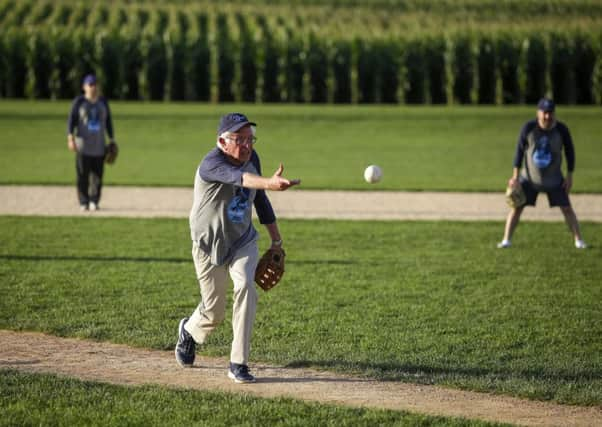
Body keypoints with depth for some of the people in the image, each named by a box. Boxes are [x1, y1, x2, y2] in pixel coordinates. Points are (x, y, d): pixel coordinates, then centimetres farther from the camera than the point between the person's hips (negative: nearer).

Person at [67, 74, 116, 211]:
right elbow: (71, 120, -5)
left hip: (99, 144, 3)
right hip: (83, 144, -3)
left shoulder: (103, 102, 10)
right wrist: (70, 138, -16)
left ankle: (94, 201, 3)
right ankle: (83, 202, 1)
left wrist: (112, 139, 10)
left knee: (97, 174, -2)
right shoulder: (79, 101, -1)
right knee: (82, 174, -4)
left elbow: (108, 121, 15)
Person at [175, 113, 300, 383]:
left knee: (246, 287, -23)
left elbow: (260, 199, 9)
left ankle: (238, 363, -17)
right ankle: (189, 331, 45)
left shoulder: (251, 158, -6)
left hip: (243, 242, 4)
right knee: (213, 313, 6)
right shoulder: (212, 164, -27)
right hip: (210, 246, -4)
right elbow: (237, 177, -50)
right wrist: (268, 183, -69)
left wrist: (276, 240, 11)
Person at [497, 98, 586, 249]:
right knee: (517, 207, -3)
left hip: (554, 178, 0)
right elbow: (520, 150, -7)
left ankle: (578, 240, 10)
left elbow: (570, 152, -3)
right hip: (529, 177, 0)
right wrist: (515, 175, -8)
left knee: (567, 208, 0)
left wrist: (569, 176, -4)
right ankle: (506, 240, 4)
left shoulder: (561, 129, -16)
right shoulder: (529, 127, -17)